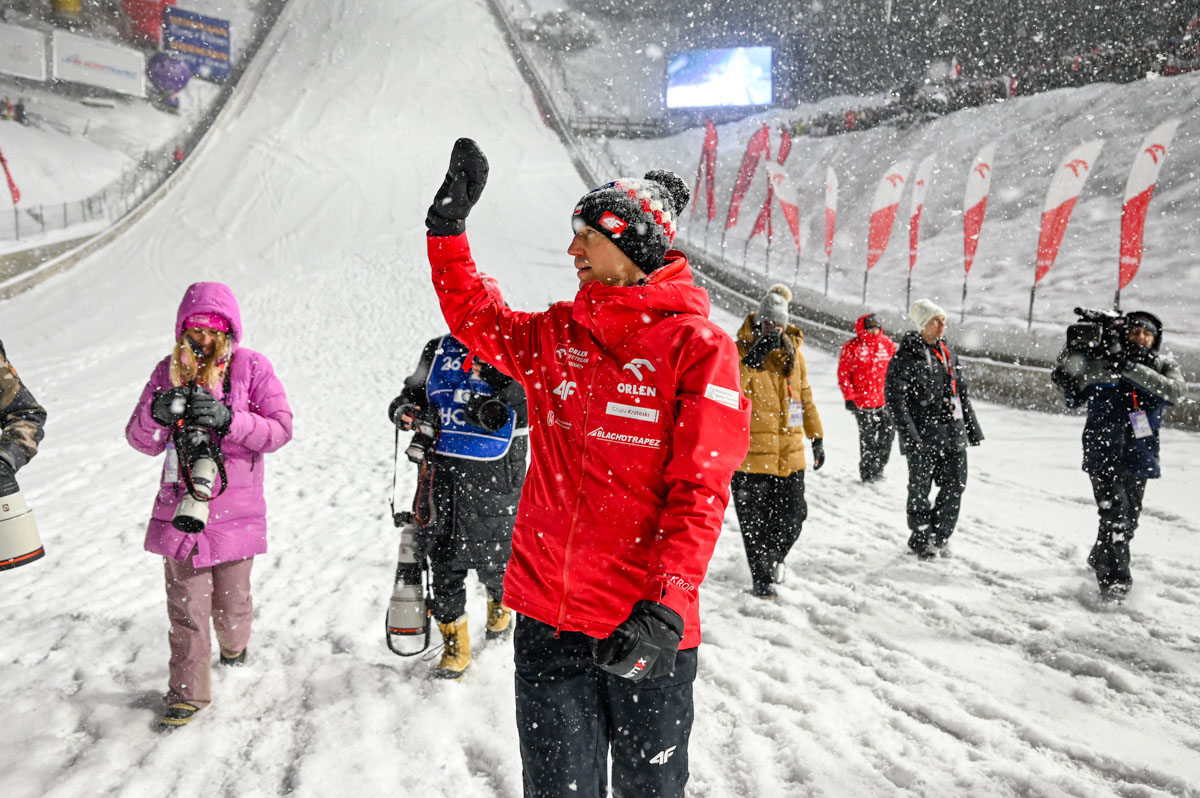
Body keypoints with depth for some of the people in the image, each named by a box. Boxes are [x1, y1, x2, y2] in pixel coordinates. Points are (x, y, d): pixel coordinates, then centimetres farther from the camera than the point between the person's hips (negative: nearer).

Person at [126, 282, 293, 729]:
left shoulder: (252, 368, -3)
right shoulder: (170, 370, 4)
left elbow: (280, 429, -10)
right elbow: (142, 441, 4)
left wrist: (228, 419, -23)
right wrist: (158, 414, -18)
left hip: (236, 508, -1)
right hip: (181, 506, 1)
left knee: (231, 597, 13)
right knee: (186, 604, 0)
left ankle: (234, 644, 46)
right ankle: (188, 693, 14)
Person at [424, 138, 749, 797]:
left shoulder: (697, 348, -8)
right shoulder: (555, 336, 7)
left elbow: (700, 493, -14)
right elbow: (472, 315, 22)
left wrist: (665, 608, -23)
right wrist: (449, 219, 13)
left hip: (646, 630, -4)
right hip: (547, 621, 4)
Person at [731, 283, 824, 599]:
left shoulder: (793, 352, 9)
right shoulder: (740, 351, -7)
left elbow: (806, 398, 18)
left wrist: (817, 437, 19)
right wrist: (753, 356, -29)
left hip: (790, 454, 5)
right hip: (751, 455, -4)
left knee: (791, 518, 11)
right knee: (755, 522, 4)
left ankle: (773, 557, 40)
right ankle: (761, 576, 22)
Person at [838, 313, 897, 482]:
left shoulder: (888, 344, 5)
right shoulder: (851, 347, -7)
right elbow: (843, 374, -6)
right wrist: (849, 397, -11)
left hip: (884, 399, 4)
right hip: (863, 400, -4)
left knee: (888, 431, 5)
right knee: (868, 436, 3)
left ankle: (878, 466, 25)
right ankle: (867, 473, 16)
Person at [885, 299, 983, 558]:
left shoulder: (948, 354, 13)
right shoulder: (906, 356, -8)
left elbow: (962, 393, 20)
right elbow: (894, 398, -13)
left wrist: (973, 429, 17)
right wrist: (908, 433, -20)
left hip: (952, 433, 6)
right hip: (922, 435, -6)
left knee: (956, 484, 7)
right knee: (920, 488, 3)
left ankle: (939, 537, 21)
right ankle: (921, 539, 17)